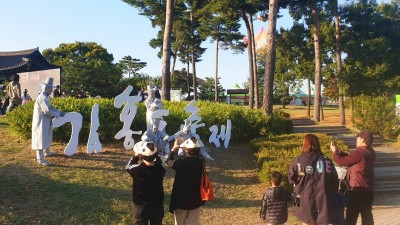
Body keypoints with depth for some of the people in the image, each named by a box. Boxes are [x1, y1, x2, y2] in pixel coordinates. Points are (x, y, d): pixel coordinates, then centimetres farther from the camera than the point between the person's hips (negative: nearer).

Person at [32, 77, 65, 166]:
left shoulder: (45, 97, 13)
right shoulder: (42, 98, -21)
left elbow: (50, 107, 16)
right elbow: (47, 111, -27)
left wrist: (59, 112, 4)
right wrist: (58, 114, -18)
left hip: (45, 122, 11)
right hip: (41, 123, -11)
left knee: (47, 137, 24)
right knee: (41, 140, -6)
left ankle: (47, 152, 42)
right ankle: (40, 159, -2)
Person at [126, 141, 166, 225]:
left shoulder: (137, 169, -23)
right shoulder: (160, 169, -18)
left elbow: (128, 167, 1)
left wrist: (136, 156, 7)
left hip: (141, 205, -1)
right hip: (157, 205, 1)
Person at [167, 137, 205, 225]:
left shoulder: (181, 162, -22)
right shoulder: (201, 162, -11)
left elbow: (169, 162, -1)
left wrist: (174, 149, 13)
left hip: (181, 199, -3)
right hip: (196, 200, 3)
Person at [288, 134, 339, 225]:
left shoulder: (299, 160, -8)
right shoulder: (326, 160, 3)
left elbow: (292, 179, -4)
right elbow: (335, 181, 7)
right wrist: (331, 194, 19)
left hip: (306, 200, -2)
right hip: (324, 200, 2)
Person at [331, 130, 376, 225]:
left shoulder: (360, 152, -21)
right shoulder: (370, 152, 9)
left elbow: (342, 161, -16)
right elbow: (350, 159, 14)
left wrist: (334, 152, 0)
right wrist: (339, 151, 11)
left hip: (357, 190, -9)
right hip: (368, 190, 9)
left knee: (351, 217, 1)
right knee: (367, 215, 16)